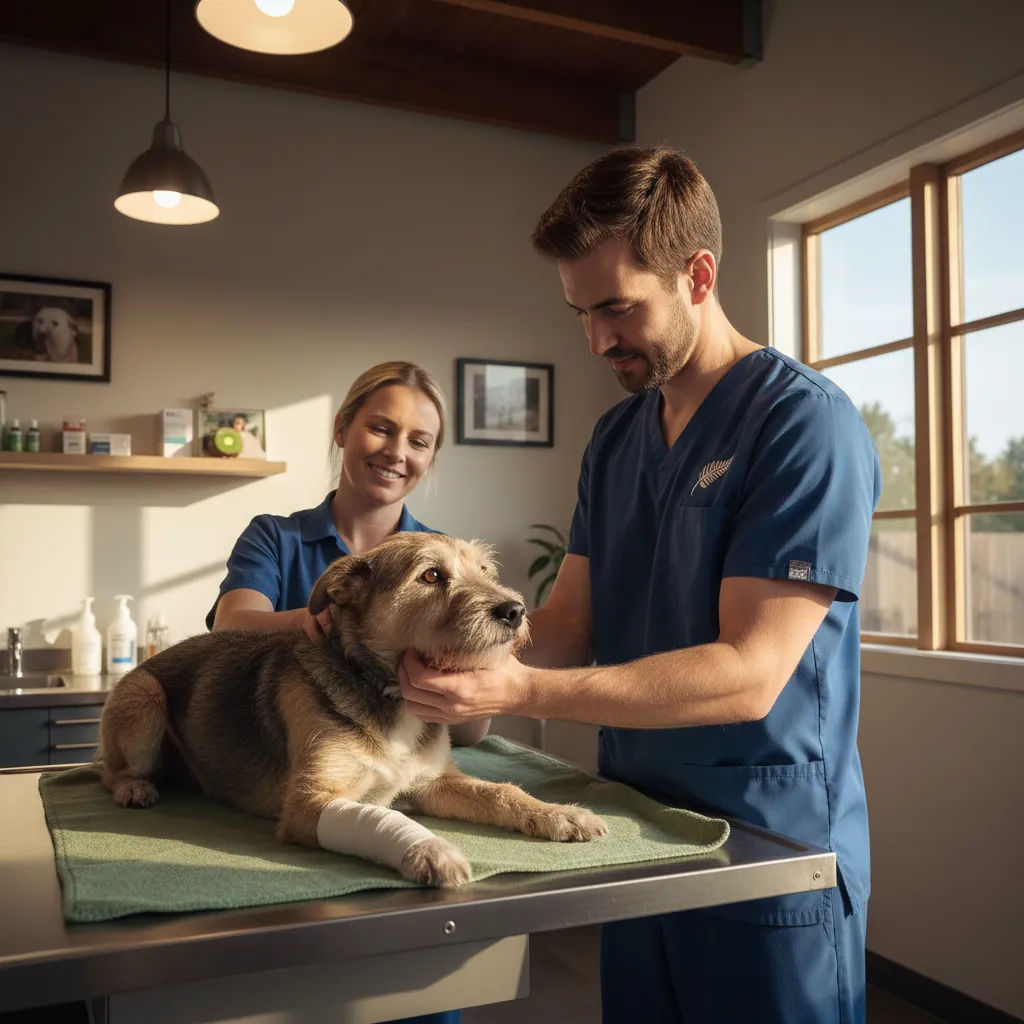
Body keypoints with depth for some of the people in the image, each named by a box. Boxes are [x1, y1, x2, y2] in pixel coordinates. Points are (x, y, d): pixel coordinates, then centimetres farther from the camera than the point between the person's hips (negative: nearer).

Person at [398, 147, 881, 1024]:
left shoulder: (806, 423, -16)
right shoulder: (615, 438, 7)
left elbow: (748, 674, -23)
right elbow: (572, 623, 5)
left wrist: (521, 691, -29)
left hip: (770, 852, -6)